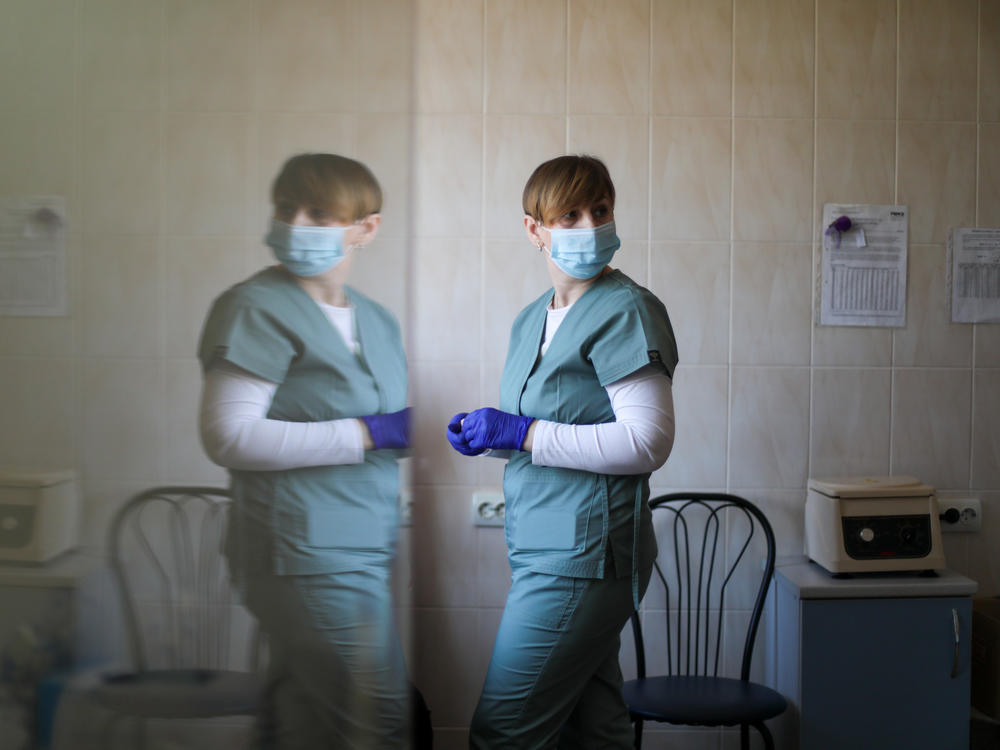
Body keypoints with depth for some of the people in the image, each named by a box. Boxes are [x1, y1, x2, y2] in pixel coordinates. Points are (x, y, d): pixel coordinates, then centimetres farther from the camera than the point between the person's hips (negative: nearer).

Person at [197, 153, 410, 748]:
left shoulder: (378, 321, 16)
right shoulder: (258, 308, -9)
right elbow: (229, 436, -18)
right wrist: (369, 433, -17)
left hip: (362, 553, 7)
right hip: (308, 553, -7)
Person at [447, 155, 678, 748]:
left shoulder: (625, 310, -11)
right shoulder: (531, 320, 16)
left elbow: (649, 442, -19)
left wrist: (523, 433, -17)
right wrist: (485, 436, 5)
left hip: (583, 552, -9)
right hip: (546, 548, 9)